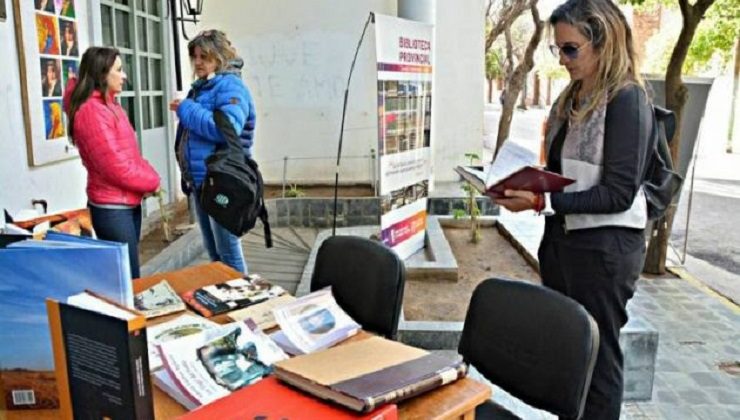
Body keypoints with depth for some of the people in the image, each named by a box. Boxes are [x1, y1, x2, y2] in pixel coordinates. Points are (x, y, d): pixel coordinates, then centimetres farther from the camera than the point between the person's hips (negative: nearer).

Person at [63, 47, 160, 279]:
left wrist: (149, 176, 1)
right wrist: (152, 181, -7)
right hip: (112, 208, -9)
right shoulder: (91, 111, -17)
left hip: (129, 203, 9)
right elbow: (115, 166, -20)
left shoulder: (109, 106, 13)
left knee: (127, 276, 17)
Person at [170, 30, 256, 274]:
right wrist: (188, 175, 20)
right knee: (213, 250, 19)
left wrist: (186, 110, -18)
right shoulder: (201, 87, 15)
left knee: (227, 250, -1)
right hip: (200, 181, 9)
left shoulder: (230, 86, -13)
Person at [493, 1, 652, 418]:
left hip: (605, 246, -8)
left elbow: (618, 193, -18)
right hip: (562, 236, 8)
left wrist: (541, 201, -25)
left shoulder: (627, 99, -13)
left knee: (597, 355, 7)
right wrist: (525, 183, 0)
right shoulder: (573, 97, 11)